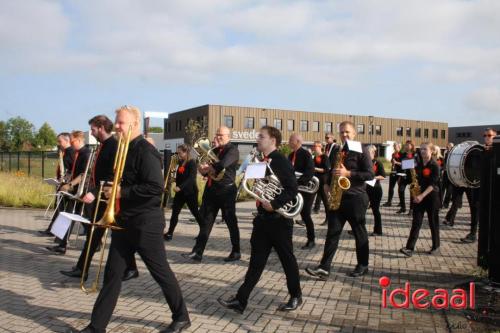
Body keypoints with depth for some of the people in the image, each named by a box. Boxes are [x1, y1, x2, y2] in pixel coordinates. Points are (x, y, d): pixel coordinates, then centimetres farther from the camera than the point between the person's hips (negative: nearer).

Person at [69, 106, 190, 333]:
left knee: (161, 271, 5)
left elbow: (156, 187, -25)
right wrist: (112, 190, 6)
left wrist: (122, 192, -21)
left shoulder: (145, 151, -16)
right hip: (124, 222, 8)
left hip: (146, 223, -8)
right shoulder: (124, 149, 13)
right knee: (113, 273, 10)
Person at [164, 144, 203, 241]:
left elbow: (192, 178, -27)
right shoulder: (180, 163, 9)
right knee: (175, 212, 1)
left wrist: (180, 187, -34)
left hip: (190, 192, -7)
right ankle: (170, 233, 4)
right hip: (180, 192, 7)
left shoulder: (192, 163, -13)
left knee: (195, 212, 3)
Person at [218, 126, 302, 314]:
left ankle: (296, 296, 25)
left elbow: (292, 189, -19)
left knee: (287, 259, 7)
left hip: (279, 218, -7)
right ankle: (240, 300, 7)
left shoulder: (282, 162, -12)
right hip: (262, 218, 7)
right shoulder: (260, 161, 12)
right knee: (256, 261, 7)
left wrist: (274, 204, -26)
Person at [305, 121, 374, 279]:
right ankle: (324, 267, -1)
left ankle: (363, 265, 22)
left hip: (355, 197, -5)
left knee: (359, 232, 7)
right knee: (332, 232, 1)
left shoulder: (361, 151, -5)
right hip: (337, 197, 5)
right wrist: (328, 183, 7)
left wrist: (348, 174, -21)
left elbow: (370, 174, -13)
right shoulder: (336, 151, 14)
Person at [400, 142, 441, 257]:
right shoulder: (418, 164, 8)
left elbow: (433, 184, -16)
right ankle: (410, 248, -9)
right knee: (416, 222, -2)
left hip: (431, 197, -5)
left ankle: (436, 247, 22)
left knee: (433, 222, 7)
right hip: (418, 196, 5)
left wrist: (422, 195, -24)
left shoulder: (434, 166, -9)